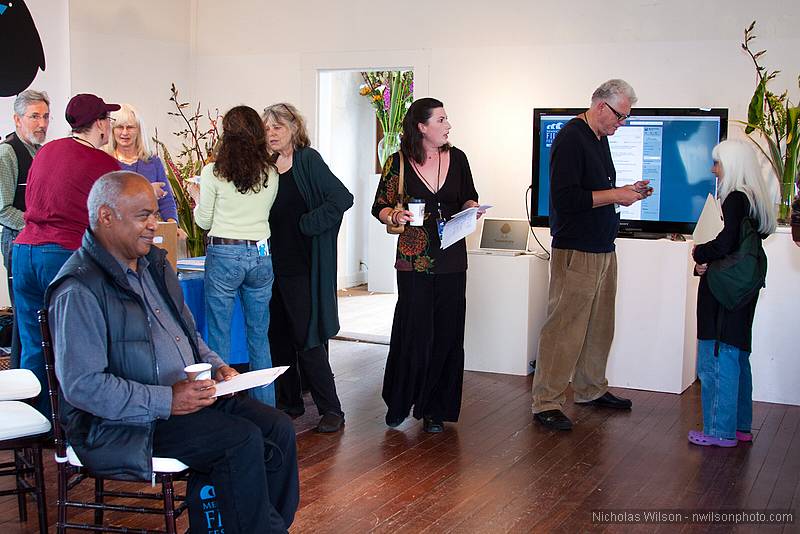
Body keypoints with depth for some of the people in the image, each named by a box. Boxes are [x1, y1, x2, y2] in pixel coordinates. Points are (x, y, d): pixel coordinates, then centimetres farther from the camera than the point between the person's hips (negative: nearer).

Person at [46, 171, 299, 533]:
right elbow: (82, 385, -22)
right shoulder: (79, 290, -16)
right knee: (243, 440, -24)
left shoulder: (154, 263, 14)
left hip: (188, 393, 9)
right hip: (123, 422, -9)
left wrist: (214, 366, 6)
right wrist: (166, 401, -24)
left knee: (279, 430, -8)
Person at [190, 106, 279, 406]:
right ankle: (265, 408, 17)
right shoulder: (270, 174, 3)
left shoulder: (213, 173, -7)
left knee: (219, 335, 5)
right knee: (259, 336, 11)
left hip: (224, 255, -3)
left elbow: (204, 221, 1)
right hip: (261, 255, 4)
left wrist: (197, 198, 19)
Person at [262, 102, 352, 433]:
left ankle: (331, 410, 2)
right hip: (275, 264, 7)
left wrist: (306, 224, -14)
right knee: (278, 336, 10)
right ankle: (289, 402, 22)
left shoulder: (308, 160, -8)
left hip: (302, 266, -7)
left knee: (306, 338, -7)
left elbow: (342, 198, -16)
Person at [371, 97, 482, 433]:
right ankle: (398, 402, 18)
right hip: (414, 260, -3)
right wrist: (395, 215, -18)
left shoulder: (456, 158, 6)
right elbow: (380, 207, 3)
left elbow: (469, 198, 18)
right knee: (415, 333, -3)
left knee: (447, 335, 3)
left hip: (452, 258, 3)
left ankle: (435, 409, 16)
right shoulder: (399, 162, -2)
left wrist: (471, 207, -5)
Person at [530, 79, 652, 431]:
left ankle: (591, 389, 30)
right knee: (564, 328, -7)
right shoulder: (571, 138, -14)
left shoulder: (600, 138, 16)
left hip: (603, 250, 10)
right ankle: (546, 402, 0)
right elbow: (565, 199, -22)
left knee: (599, 326, 16)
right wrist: (615, 195, -17)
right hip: (575, 252, -10)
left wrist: (626, 193, 8)